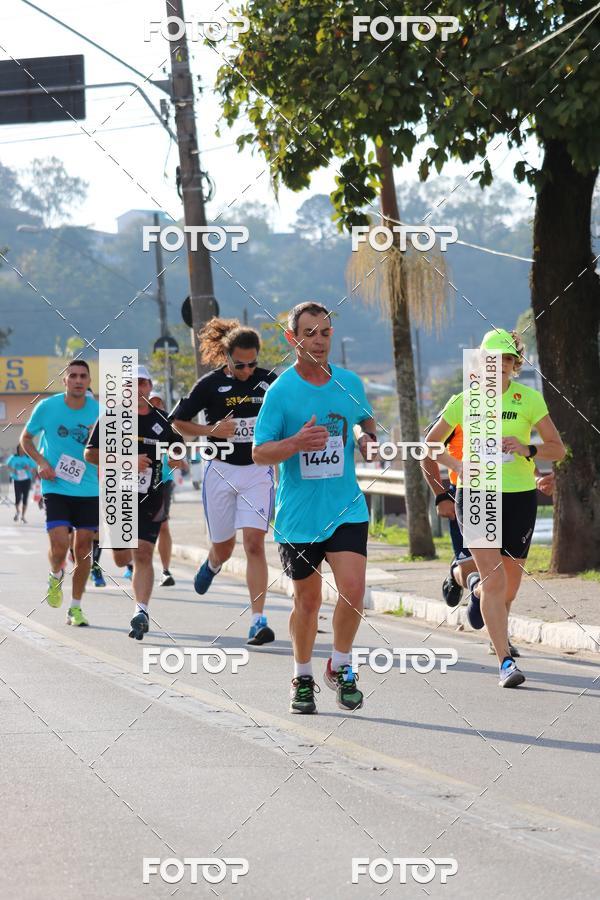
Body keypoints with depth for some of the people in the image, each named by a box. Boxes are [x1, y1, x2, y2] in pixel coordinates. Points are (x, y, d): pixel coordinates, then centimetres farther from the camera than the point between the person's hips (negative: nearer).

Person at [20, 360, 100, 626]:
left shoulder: (99, 411, -1)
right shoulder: (47, 407, -5)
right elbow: (26, 438, 10)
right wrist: (42, 462, -6)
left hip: (88, 490, 2)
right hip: (56, 488, -2)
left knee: (83, 548, 3)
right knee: (59, 546, -16)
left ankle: (75, 608, 18)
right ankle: (56, 577, 20)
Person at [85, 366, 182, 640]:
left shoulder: (162, 421, 5)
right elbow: (90, 454, -7)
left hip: (150, 499, 0)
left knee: (143, 555, -13)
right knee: (122, 559, 7)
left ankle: (142, 612, -15)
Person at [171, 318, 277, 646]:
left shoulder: (269, 382, 0)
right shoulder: (211, 384, -6)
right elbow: (176, 421, 1)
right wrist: (211, 431, -13)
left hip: (258, 472, 0)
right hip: (220, 471, 0)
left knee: (254, 543, -14)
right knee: (224, 546, 11)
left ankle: (258, 620, -16)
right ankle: (212, 565, 51)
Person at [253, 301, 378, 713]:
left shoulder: (350, 382, 4)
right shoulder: (281, 390, -7)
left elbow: (367, 419, 25)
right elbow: (259, 453, -7)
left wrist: (370, 440, 3)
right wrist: (297, 443, -25)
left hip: (346, 507, 2)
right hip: (298, 514, -2)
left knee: (353, 589, -15)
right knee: (307, 601, 9)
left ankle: (340, 667, 8)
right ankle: (303, 679, 29)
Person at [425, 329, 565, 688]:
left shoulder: (530, 399, -2)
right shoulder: (464, 401, 0)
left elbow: (558, 449, 0)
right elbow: (431, 443, 12)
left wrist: (527, 449, -19)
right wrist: (458, 466, -6)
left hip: (520, 497, 1)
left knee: (510, 586, 11)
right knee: (495, 580, -15)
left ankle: (477, 589, 47)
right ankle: (506, 661, -10)